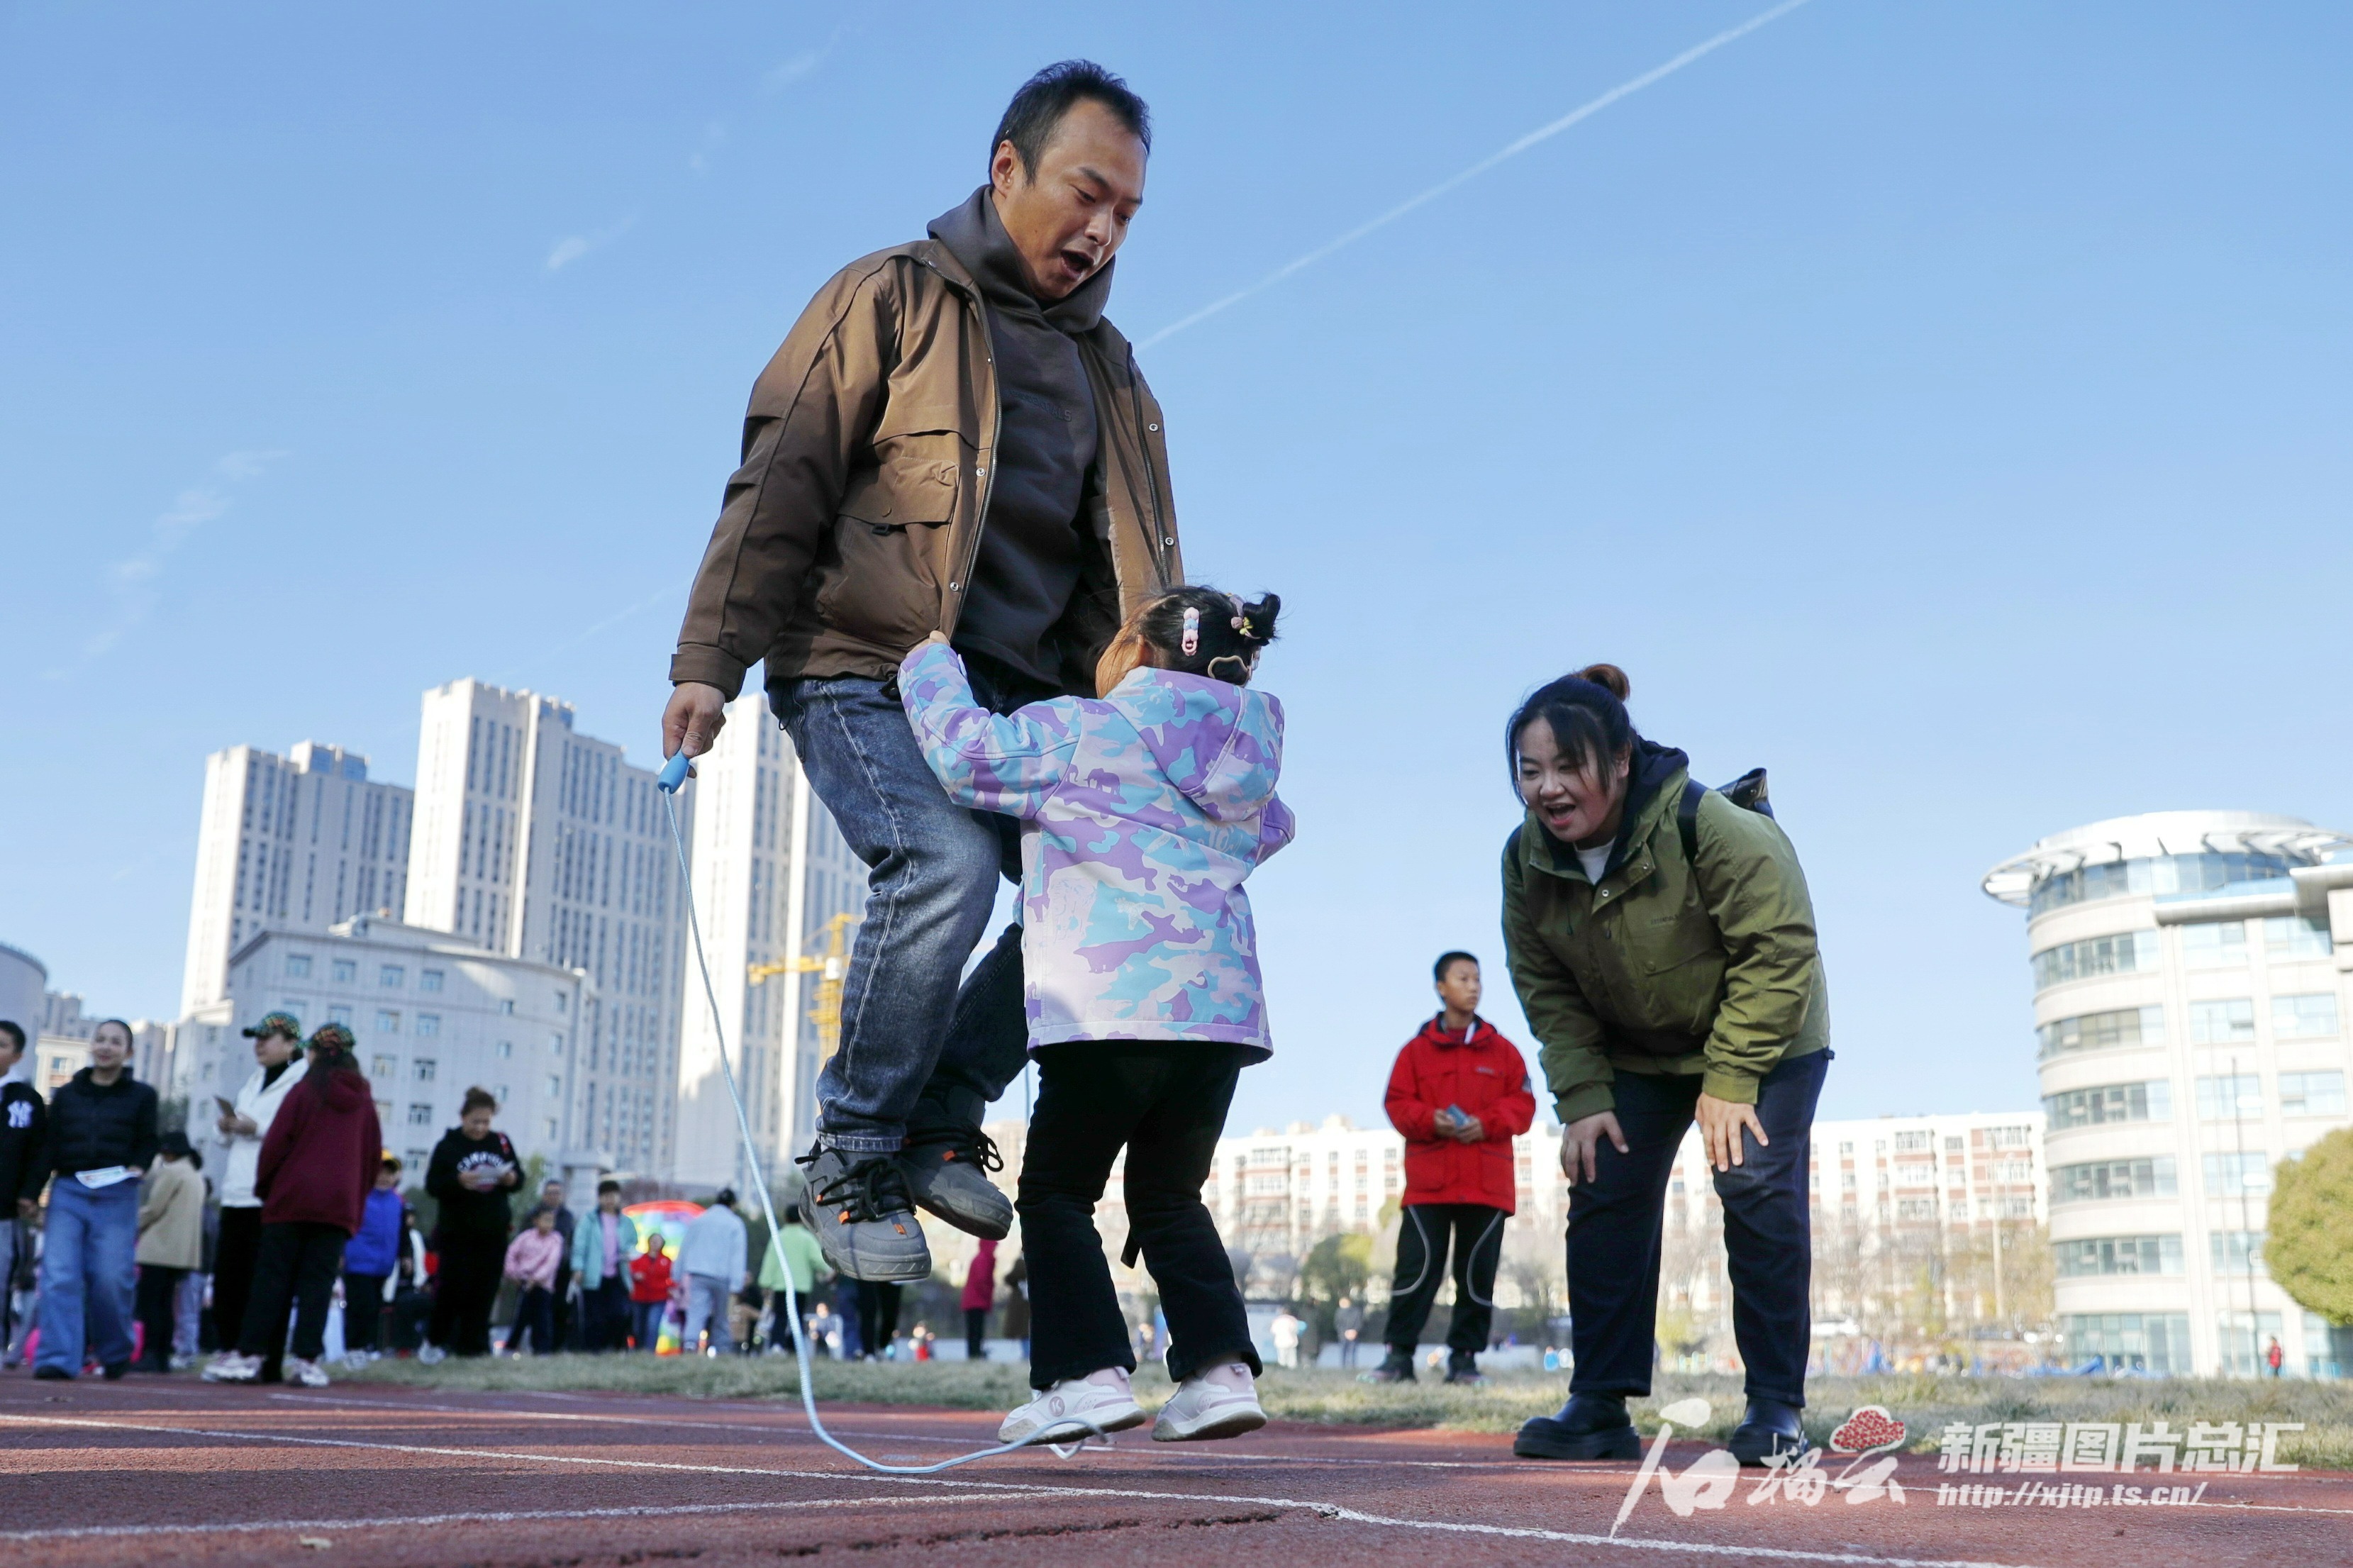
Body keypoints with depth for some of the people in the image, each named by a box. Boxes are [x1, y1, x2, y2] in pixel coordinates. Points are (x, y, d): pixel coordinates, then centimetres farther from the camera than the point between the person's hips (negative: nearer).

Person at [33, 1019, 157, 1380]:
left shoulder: (141, 1096, 10)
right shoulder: (67, 1094, 15)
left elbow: (147, 1142, 7)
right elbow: (50, 1144, 10)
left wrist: (136, 1168, -12)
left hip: (117, 1197, -2)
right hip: (67, 1191, 2)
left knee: (111, 1278, -5)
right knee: (59, 1276, -9)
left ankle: (115, 1355, 15)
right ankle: (58, 1358, -9)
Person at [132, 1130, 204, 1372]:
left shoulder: (170, 1172, -8)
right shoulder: (196, 1177, 20)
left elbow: (153, 1208, -12)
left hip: (160, 1249, -9)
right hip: (183, 1250, 9)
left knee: (149, 1303, -8)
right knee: (166, 1304, 8)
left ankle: (152, 1356, -13)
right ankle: (163, 1357, 6)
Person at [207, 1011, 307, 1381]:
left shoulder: (303, 1082, -3)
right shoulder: (252, 1082, 24)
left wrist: (259, 1127, -19)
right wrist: (227, 1127, 9)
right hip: (236, 1194, 8)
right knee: (227, 1276, 6)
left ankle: (267, 1363, -5)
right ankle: (228, 1351, 15)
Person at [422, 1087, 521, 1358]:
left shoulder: (501, 1142, 6)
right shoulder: (448, 1145, -3)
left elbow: (519, 1176, 12)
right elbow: (432, 1185, -7)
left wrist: (512, 1179, -11)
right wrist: (458, 1181, -24)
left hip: (493, 1234, 3)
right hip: (457, 1232, -3)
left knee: (484, 1291, 1)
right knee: (453, 1288, -4)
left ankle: (473, 1346, 7)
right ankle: (435, 1341, 18)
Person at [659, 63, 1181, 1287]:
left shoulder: (1106, 367, 18)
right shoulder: (893, 299, 0)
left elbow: (1129, 565, 21)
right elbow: (779, 482, -6)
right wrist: (711, 659, -15)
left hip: (1015, 691, 6)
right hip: (865, 669, -6)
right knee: (946, 865, -29)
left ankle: (940, 1114, 5)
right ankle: (855, 1156, -9)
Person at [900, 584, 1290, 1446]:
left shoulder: (1087, 730, 0)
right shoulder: (1244, 760, 21)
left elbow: (967, 752, -5)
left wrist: (931, 664, 13)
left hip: (1117, 1006, -6)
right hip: (1223, 1003, 6)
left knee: (1057, 1190, 5)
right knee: (1170, 1198, 17)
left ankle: (1087, 1374, -4)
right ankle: (1220, 1366, 5)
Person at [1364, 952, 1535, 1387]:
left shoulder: (1501, 1050, 10)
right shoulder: (1417, 1049, 8)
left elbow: (1523, 1104, 6)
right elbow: (1398, 1103, 4)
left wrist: (1487, 1123, -12)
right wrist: (1430, 1120, -15)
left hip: (1487, 1183, 1)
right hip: (1428, 1182, -1)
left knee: (1477, 1274, 3)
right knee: (1416, 1268, -6)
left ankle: (1464, 1357, 12)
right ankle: (1399, 1355, -1)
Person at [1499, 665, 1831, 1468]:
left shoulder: (1711, 827, -32)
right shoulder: (1527, 859, -15)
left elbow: (1779, 951, -26)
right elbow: (1545, 989, -5)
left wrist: (1730, 1081, -25)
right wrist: (1582, 1098, -14)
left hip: (1768, 1040, -5)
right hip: (1634, 1053, 5)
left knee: (1757, 1186, -17)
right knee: (1605, 1195, -5)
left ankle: (1776, 1408, -7)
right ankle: (1600, 1406, 0)